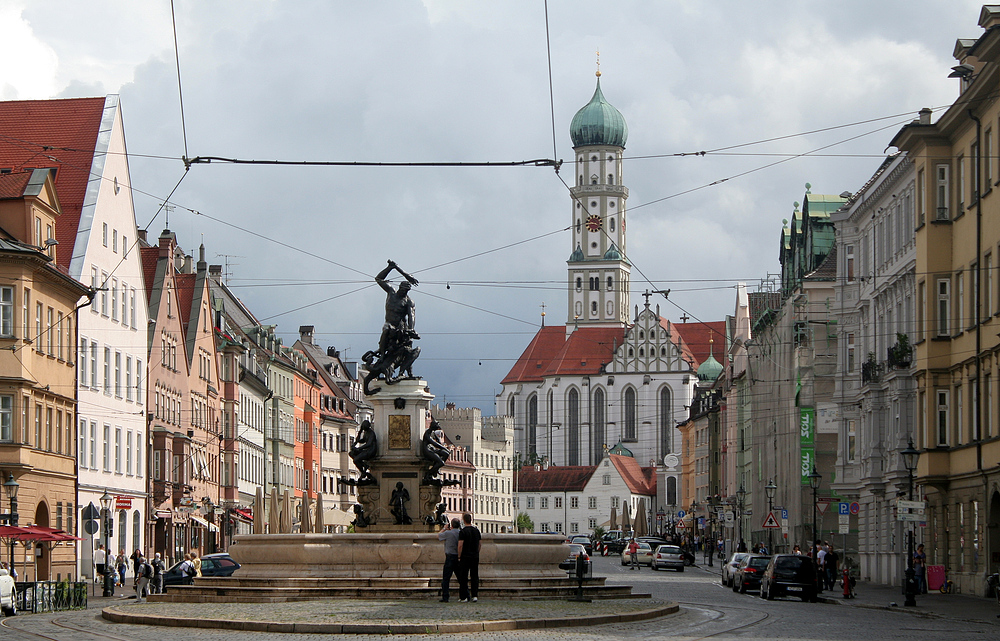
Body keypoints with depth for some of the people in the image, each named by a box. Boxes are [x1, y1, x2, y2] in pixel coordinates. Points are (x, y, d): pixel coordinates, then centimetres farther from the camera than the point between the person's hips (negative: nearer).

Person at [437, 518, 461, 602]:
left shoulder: (448, 533, -11)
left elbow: (438, 536, 5)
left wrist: (444, 528, 19)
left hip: (450, 557, -5)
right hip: (459, 557, 5)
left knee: (446, 578, -2)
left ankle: (445, 597, -7)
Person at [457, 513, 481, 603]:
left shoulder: (463, 531, -11)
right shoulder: (476, 530, 8)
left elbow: (460, 545, -15)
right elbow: (480, 544, 12)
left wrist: (459, 556, -6)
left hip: (465, 557, -5)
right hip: (475, 557, 5)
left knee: (463, 577, 0)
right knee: (474, 577, 8)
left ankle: (463, 597, 0)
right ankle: (475, 595, 3)